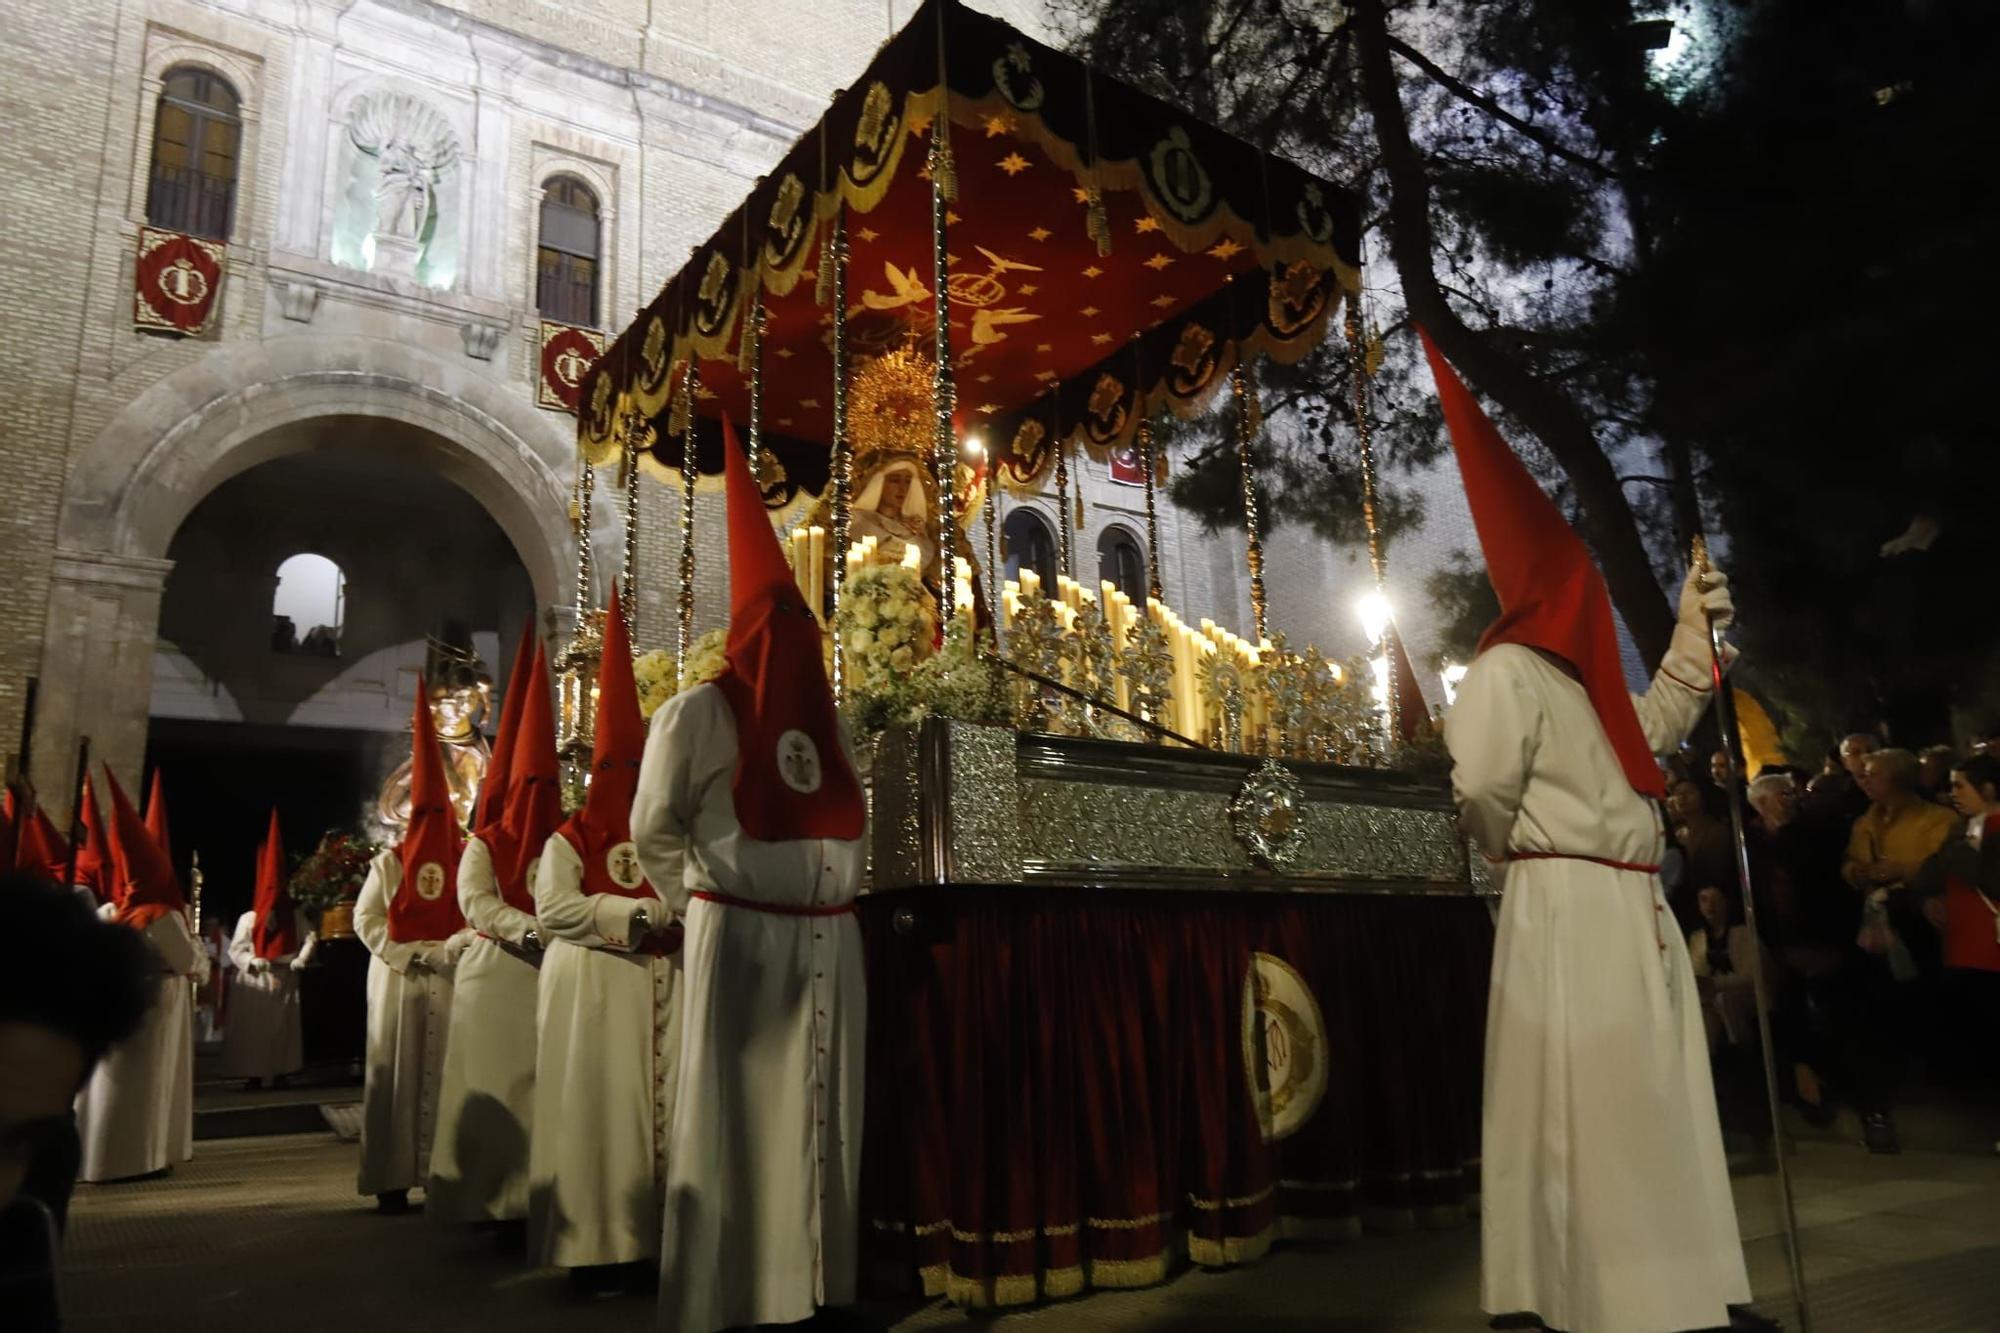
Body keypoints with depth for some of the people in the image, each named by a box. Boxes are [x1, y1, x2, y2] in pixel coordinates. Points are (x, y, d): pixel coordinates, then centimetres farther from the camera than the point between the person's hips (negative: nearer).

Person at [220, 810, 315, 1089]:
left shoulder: (294, 916, 2)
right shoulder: (248, 918, -1)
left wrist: (301, 959, -13)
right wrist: (253, 961, -16)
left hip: (284, 979, 1)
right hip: (255, 981, -1)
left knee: (283, 1027, 4)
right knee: (254, 1027, -1)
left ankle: (280, 1072, 8)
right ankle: (253, 1074, 2)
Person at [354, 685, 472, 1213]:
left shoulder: (468, 861, 0)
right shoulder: (387, 863, 3)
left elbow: (481, 918, -5)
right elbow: (366, 919, 0)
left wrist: (438, 952, -12)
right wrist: (409, 955, -9)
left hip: (450, 981, 0)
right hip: (395, 981, 0)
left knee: (445, 1074, 1)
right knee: (396, 1077, 3)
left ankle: (444, 1174, 6)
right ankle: (392, 1179, 7)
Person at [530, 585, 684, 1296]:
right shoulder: (571, 837, 3)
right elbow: (552, 909, -11)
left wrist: (674, 908, -11)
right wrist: (632, 913, -16)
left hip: (663, 983, 4)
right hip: (594, 985, -4)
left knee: (662, 1106, 2)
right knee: (598, 1110, -4)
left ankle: (654, 1241, 9)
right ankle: (596, 1248, 3)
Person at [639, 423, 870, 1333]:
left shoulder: (826, 717, 13)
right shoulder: (702, 711, -6)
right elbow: (654, 828, -4)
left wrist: (837, 893, 15)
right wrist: (700, 908, 4)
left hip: (828, 939, 6)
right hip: (741, 936, -6)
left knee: (820, 1116, 10)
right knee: (739, 1117, -1)